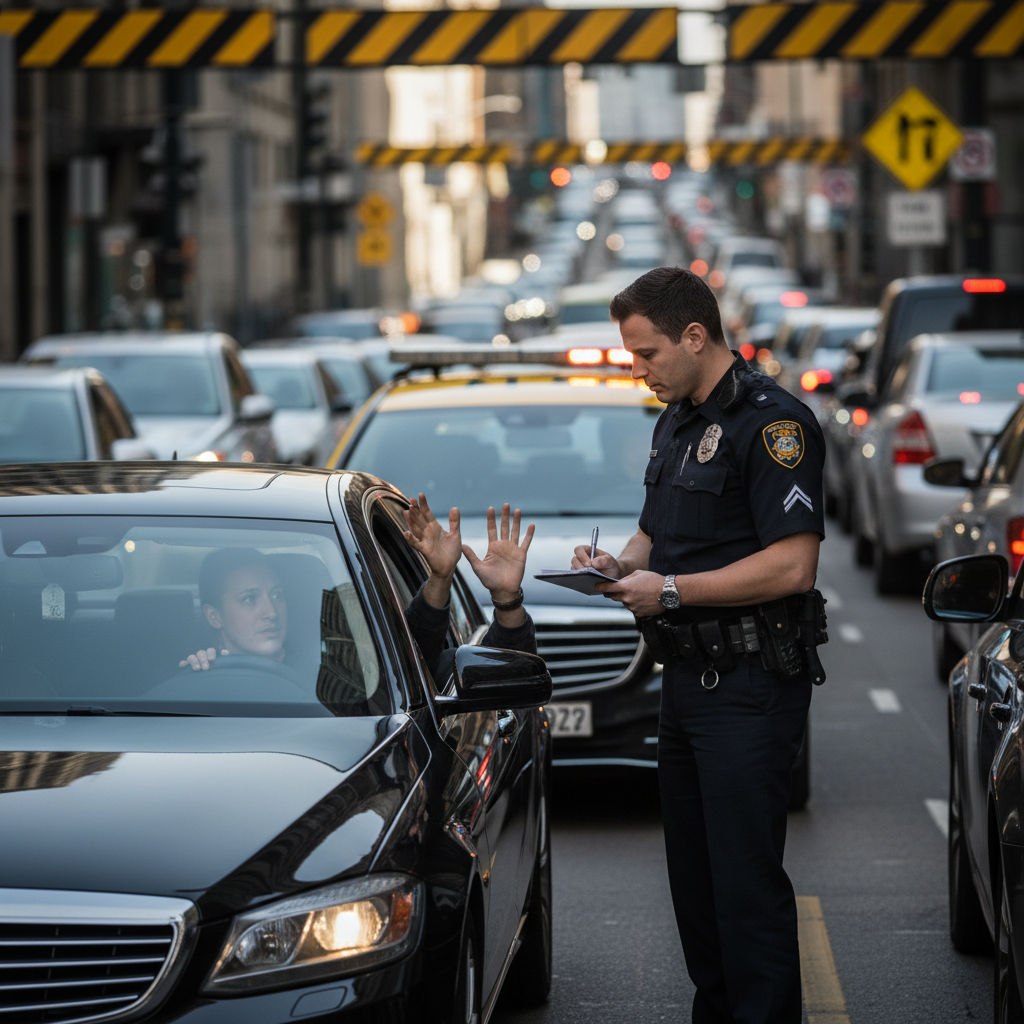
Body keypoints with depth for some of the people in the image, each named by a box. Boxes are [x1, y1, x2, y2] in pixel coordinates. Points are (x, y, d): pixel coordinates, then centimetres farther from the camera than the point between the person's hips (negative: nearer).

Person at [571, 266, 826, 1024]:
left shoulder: (772, 423, -14)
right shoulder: (677, 421, 16)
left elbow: (792, 564, -22)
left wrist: (671, 590, -18)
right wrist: (622, 563, 5)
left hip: (750, 688, -9)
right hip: (688, 679, 9)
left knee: (747, 881, -9)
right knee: (694, 874, 14)